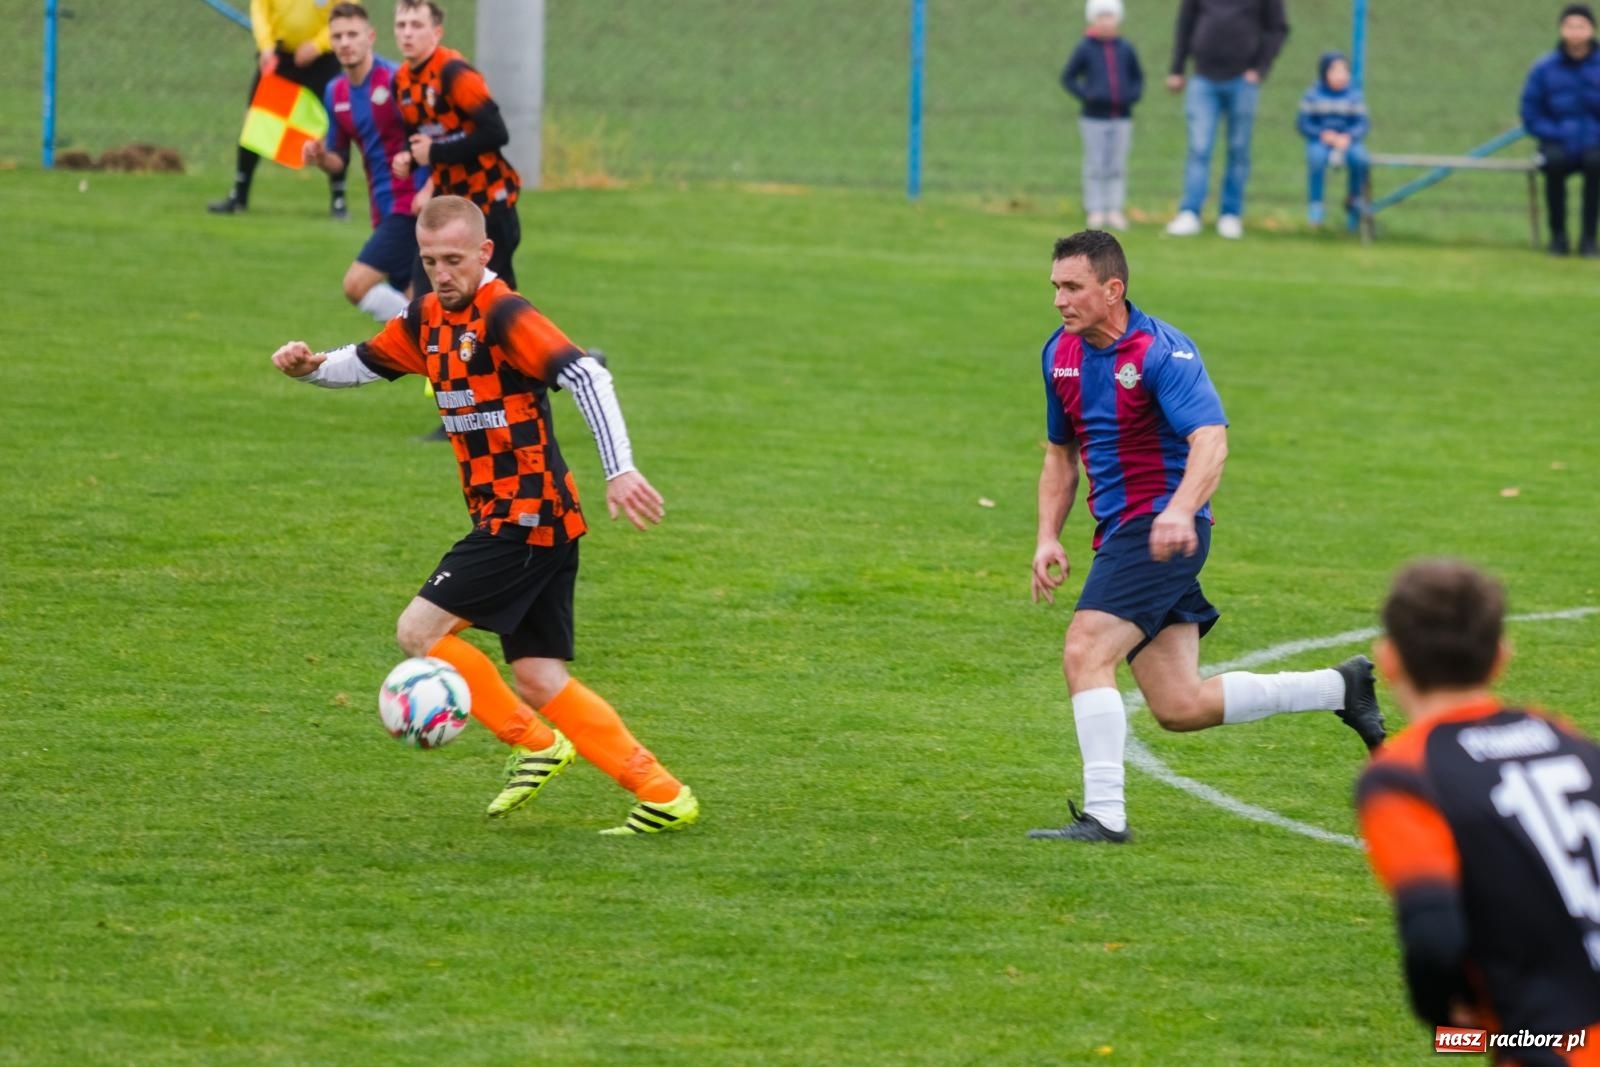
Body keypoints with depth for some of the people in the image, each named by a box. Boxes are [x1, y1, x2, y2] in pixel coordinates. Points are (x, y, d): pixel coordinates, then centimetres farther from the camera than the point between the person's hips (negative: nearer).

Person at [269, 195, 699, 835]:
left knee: (419, 631, -9)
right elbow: (363, 364, 25)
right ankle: (662, 795, 4)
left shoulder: (502, 316, -15)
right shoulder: (427, 320, 11)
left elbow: (586, 375, -24)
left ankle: (533, 744, 2)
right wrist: (310, 367, 4)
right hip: (526, 519, 9)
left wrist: (620, 470, -32)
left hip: (527, 518, -9)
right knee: (539, 682, 5)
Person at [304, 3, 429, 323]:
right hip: (384, 211, 8)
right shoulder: (335, 92, 10)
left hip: (412, 206, -8)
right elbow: (340, 161, 18)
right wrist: (321, 157, -4)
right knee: (410, 301, 7)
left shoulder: (395, 80, -13)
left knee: (356, 284, -17)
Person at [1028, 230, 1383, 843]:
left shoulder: (1161, 352, -14)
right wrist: (1047, 537, 11)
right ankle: (1341, 687, 21)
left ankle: (1104, 814, -20)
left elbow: (1210, 439, -28)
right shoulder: (1061, 354, 10)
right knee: (1180, 708, 5)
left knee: (1085, 653, -21)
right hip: (1121, 534, 8)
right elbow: (1061, 453, 23)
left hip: (1161, 529, -8)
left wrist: (1180, 511, -45)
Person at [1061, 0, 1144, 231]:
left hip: (1121, 118, 2)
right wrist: (1084, 95, -11)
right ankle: (1095, 211, 6)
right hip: (1094, 119, -2)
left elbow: (1138, 77, 15)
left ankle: (1114, 211, 8)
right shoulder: (1085, 49, -2)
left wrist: (1134, 95, -4)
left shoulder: (1126, 49, 4)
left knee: (1117, 168, 4)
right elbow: (1068, 77, 3)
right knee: (1096, 167, 1)